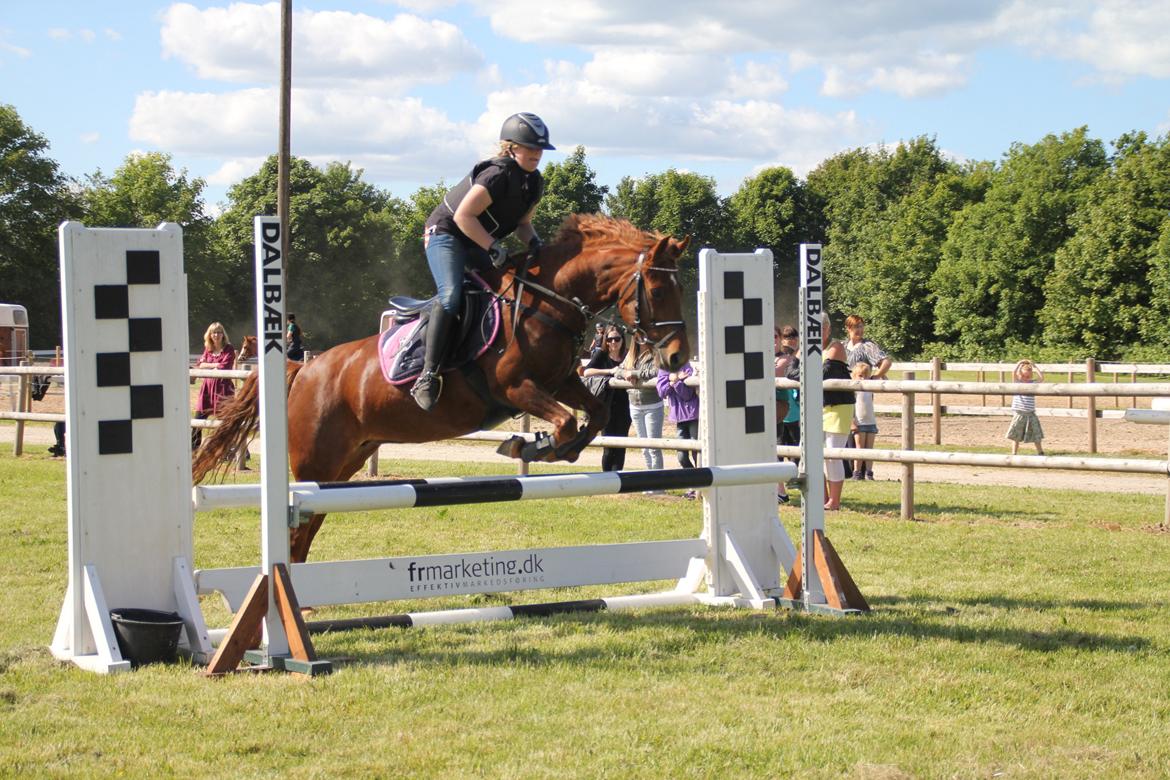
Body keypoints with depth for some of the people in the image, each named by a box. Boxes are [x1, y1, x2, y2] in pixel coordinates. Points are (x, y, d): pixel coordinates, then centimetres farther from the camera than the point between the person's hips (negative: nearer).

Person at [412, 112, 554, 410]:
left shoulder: (534, 183, 3)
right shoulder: (498, 175, -24)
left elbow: (522, 222, 14)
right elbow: (463, 216, -26)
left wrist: (532, 241, -8)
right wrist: (494, 249, -27)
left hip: (480, 243, 9)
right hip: (445, 233, -9)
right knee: (451, 296, -29)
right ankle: (428, 374, -31)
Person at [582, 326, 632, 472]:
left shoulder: (627, 356, 8)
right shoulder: (601, 355, -1)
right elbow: (586, 372, -14)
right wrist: (610, 371, -24)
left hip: (623, 407, 3)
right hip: (606, 407, -3)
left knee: (621, 448, 4)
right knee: (609, 447, -3)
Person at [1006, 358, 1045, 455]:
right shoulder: (1017, 382, -1)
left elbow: (1041, 377, -11)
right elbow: (1014, 373, -18)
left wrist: (1035, 366, -7)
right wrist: (1020, 363, -11)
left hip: (1031, 414, 2)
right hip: (1019, 414, -2)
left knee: (1036, 435, 9)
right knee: (1016, 436, 4)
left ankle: (1040, 452, 21)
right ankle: (1014, 454, 11)